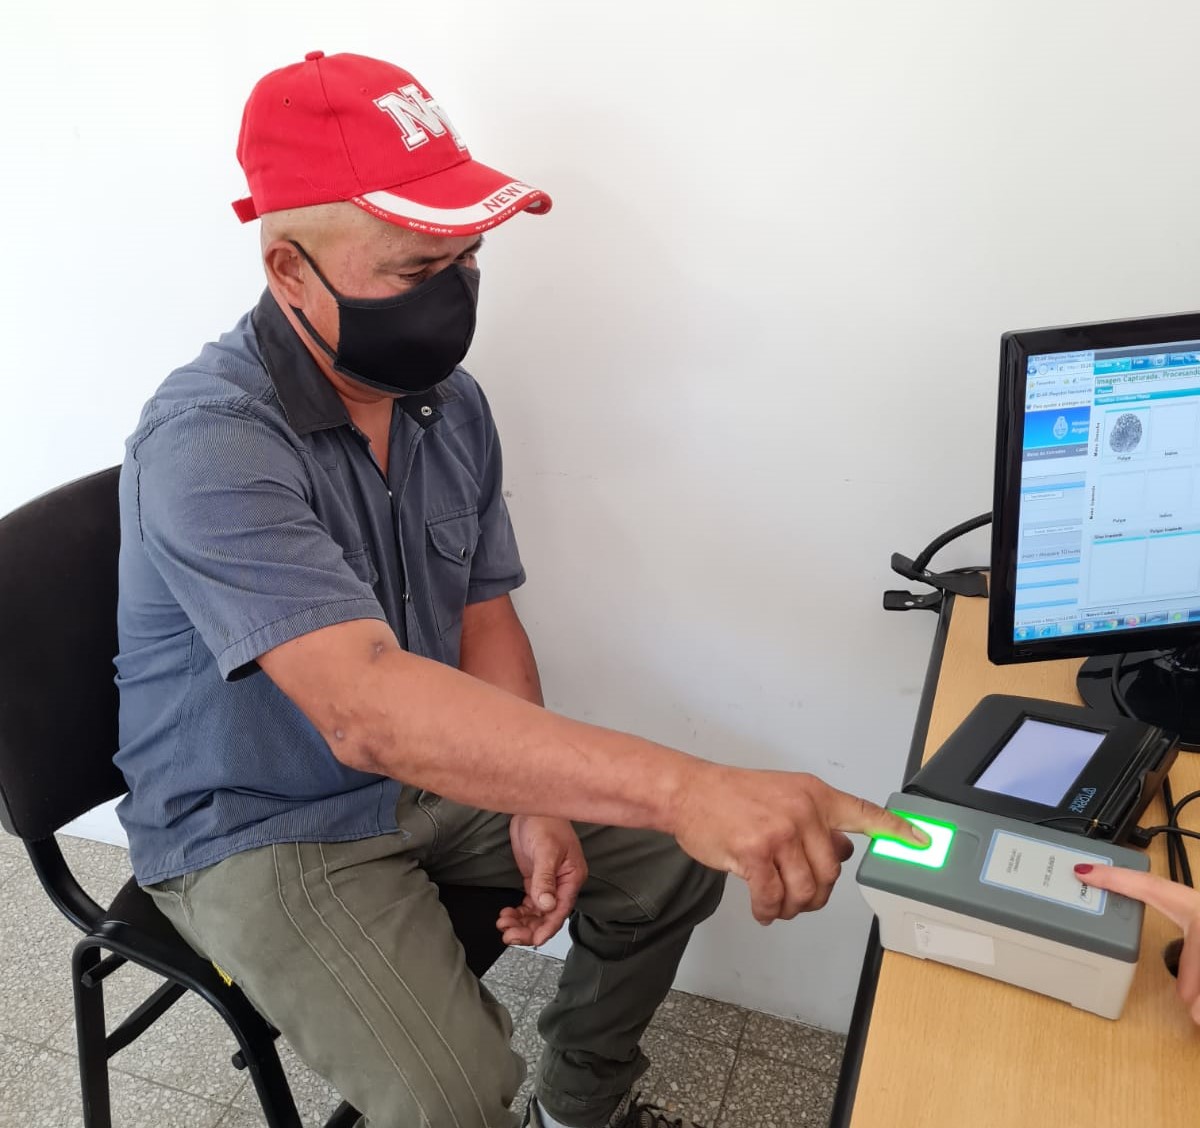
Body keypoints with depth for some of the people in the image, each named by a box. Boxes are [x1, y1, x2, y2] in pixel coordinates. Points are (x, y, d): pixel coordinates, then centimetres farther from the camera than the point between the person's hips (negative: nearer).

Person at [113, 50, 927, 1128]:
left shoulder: (450, 401, -4)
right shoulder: (209, 444, -29)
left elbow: (485, 616, 3)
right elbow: (366, 707, -42)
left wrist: (537, 805, -11)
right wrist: (683, 786, -50)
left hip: (425, 776, 7)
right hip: (260, 830, -6)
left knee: (672, 864, 5)